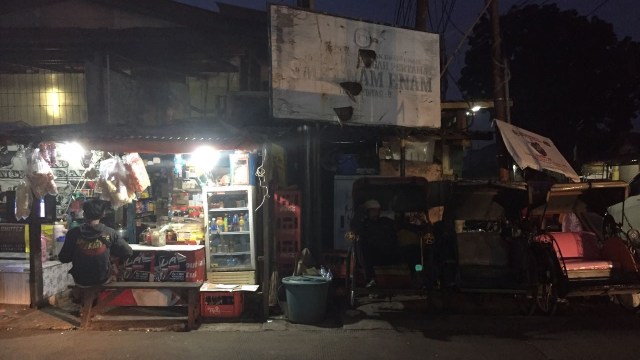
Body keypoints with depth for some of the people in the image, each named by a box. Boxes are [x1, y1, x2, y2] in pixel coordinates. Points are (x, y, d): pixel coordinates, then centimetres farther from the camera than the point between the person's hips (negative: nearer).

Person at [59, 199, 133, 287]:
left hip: (80, 281, 1)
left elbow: (63, 258, -8)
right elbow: (128, 252, -10)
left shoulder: (73, 233, -17)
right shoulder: (109, 233, -16)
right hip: (103, 279, -1)